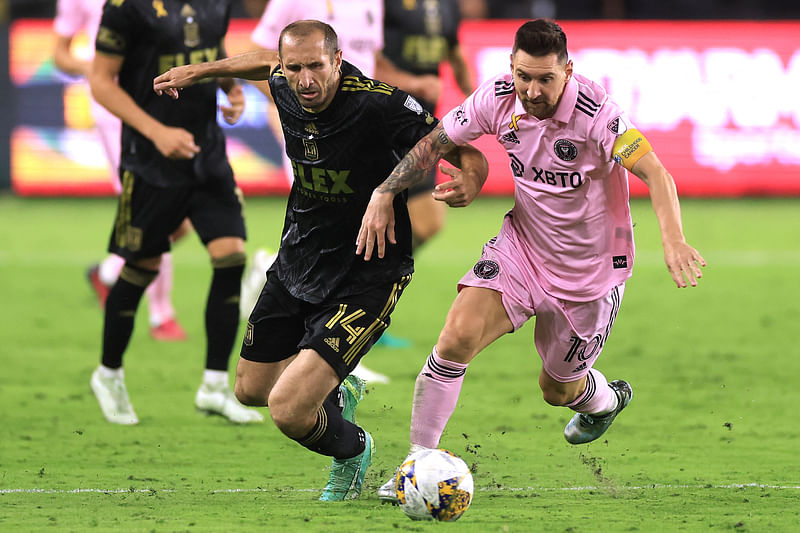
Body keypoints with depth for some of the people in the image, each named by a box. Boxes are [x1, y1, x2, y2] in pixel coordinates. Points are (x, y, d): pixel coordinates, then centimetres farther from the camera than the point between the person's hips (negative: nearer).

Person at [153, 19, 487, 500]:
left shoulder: (380, 104, -27)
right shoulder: (286, 88, -9)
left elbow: (470, 156, -22)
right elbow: (266, 62, 18)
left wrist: (467, 181, -43)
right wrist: (197, 72, 23)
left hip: (367, 276, -7)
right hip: (299, 258, 7)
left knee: (288, 412, -17)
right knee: (251, 389, 20)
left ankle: (352, 451, 18)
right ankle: (339, 391, 52)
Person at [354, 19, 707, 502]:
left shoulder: (595, 113, -29)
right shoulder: (498, 99, -14)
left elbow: (656, 175, -33)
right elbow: (435, 143, 1)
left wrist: (674, 241, -48)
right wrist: (385, 194, -7)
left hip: (590, 270, -3)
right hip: (523, 245, 3)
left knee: (558, 389, 14)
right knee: (458, 336, -19)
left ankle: (606, 399, 52)